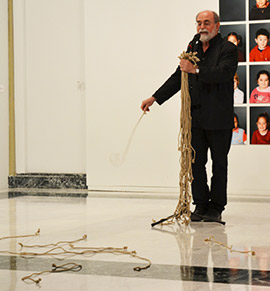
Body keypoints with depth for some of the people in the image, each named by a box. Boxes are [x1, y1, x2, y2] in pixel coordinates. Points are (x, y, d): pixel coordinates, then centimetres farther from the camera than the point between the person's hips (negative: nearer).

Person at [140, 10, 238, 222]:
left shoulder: (228, 49, -4)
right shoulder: (193, 48, 14)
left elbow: (223, 73, -21)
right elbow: (178, 77, 18)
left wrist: (196, 70, -30)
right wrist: (155, 98, 13)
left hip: (218, 118, -5)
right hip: (195, 116, 5)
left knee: (219, 163, 3)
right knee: (195, 161, 5)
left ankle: (216, 208, 10)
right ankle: (201, 206, 14)